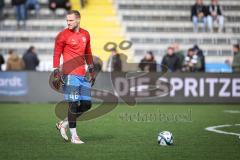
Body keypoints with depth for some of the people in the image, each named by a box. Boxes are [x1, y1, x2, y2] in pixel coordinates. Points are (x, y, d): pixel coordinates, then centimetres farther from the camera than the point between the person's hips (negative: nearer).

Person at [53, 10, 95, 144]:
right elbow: (56, 55, -4)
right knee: (73, 104, -8)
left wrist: (92, 71, 22)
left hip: (82, 75, 6)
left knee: (87, 104, 5)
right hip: (70, 74, -6)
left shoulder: (86, 34, 13)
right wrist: (56, 74, -10)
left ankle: (64, 124, 20)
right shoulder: (63, 35, -3)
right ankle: (74, 136, -1)